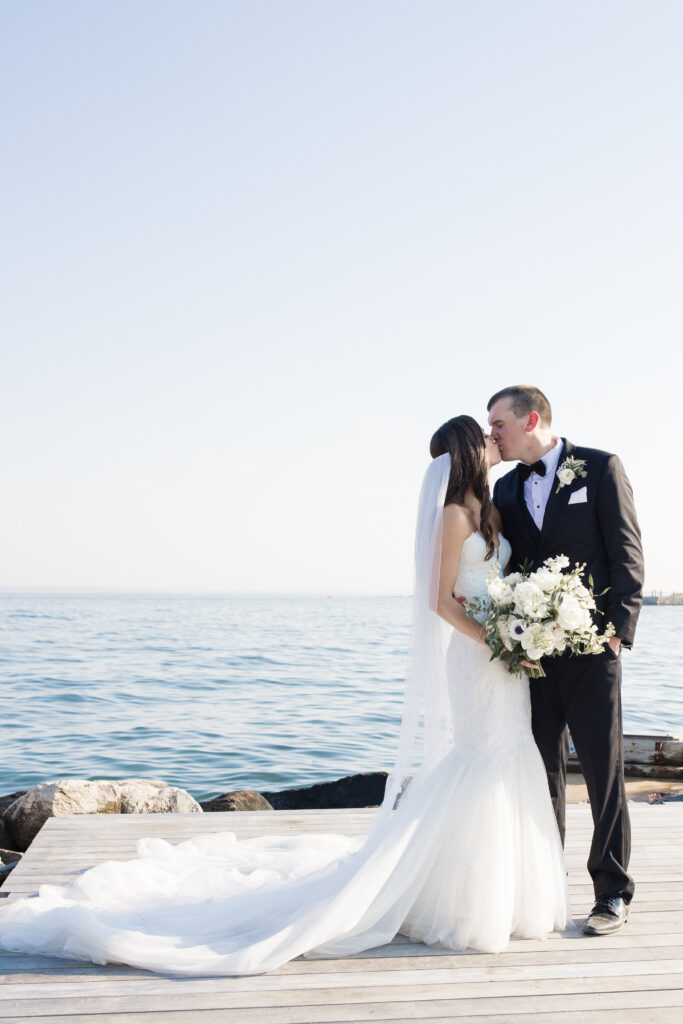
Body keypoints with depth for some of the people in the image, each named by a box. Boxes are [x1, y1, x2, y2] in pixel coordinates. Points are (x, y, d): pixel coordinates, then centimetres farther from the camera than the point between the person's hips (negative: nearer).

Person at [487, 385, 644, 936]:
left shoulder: (601, 468, -1)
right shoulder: (506, 488, 14)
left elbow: (627, 555, -4)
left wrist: (618, 632, -11)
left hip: (590, 648, -4)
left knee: (604, 772, 2)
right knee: (542, 771, 11)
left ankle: (613, 894, 14)